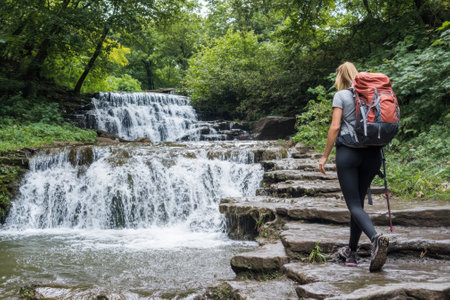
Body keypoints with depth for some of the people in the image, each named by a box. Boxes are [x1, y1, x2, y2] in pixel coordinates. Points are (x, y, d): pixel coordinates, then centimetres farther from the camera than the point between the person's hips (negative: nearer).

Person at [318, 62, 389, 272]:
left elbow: (335, 127, -8)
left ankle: (376, 238, -31)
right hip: (372, 152, 5)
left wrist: (324, 156, -3)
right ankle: (351, 251, 20)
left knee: (354, 204, -5)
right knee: (358, 201, 14)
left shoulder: (341, 95, -1)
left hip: (348, 152, -5)